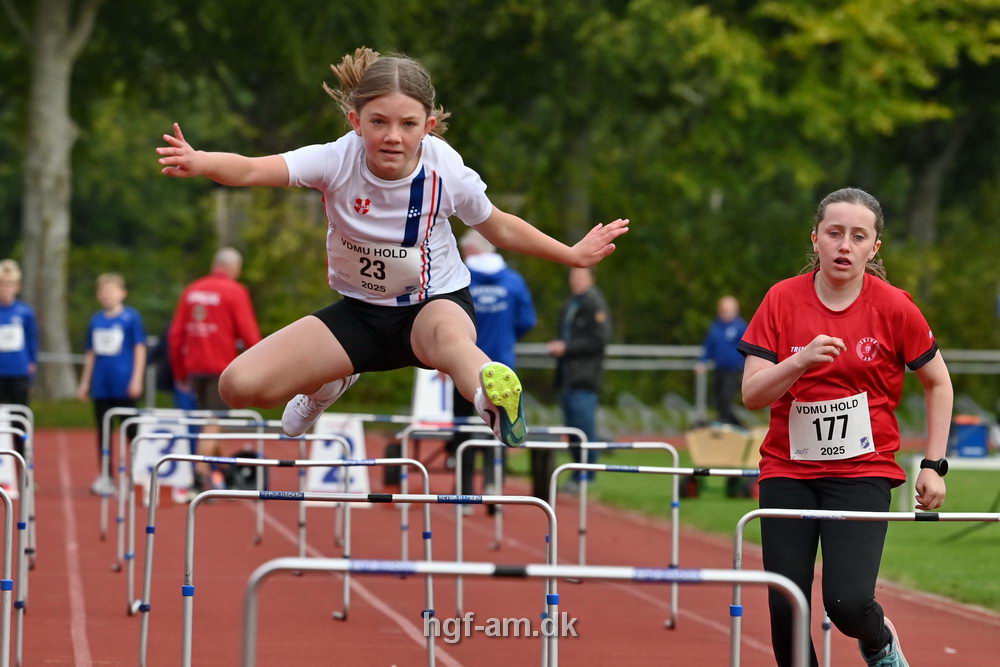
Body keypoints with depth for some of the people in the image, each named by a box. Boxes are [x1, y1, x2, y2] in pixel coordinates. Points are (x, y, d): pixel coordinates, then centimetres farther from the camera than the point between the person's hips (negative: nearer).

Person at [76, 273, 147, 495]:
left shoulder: (131, 317, -3)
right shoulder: (96, 321, 10)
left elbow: (139, 349, -3)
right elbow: (91, 354, 17)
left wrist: (136, 379, -9)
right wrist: (85, 383, 16)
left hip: (123, 385, -5)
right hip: (101, 385, 5)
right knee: (102, 431, 6)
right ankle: (105, 477, 10)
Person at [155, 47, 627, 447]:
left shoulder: (447, 172, -18)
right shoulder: (338, 161, -22)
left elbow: (500, 229, 4)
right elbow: (252, 170, -39)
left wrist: (575, 255, 9)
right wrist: (200, 162, -60)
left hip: (436, 300, -3)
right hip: (359, 312, 3)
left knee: (451, 334, -43)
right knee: (240, 386, -9)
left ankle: (494, 396, -77)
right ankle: (331, 383, 25)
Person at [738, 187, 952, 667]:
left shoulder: (893, 307, -6)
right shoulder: (783, 300, -3)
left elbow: (937, 383, 8)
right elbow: (752, 394, -6)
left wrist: (933, 465, 3)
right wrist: (800, 361, -24)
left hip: (864, 472, -2)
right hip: (788, 472, 2)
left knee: (848, 602, -17)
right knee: (785, 610, -3)